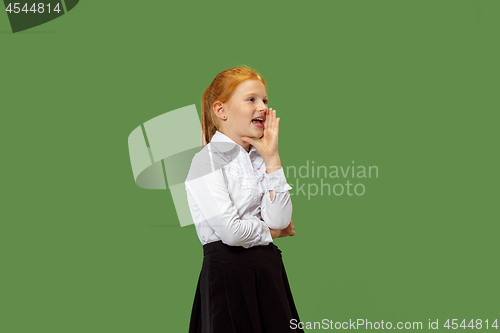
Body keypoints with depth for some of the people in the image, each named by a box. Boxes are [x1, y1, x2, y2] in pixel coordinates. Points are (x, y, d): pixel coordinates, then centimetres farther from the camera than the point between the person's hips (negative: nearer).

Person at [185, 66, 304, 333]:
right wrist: (272, 231, 0)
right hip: (227, 273, -6)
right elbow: (230, 231, -18)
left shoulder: (259, 160, 11)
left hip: (268, 270, 6)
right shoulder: (208, 161, -9)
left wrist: (271, 159, -4)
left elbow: (279, 221, -4)